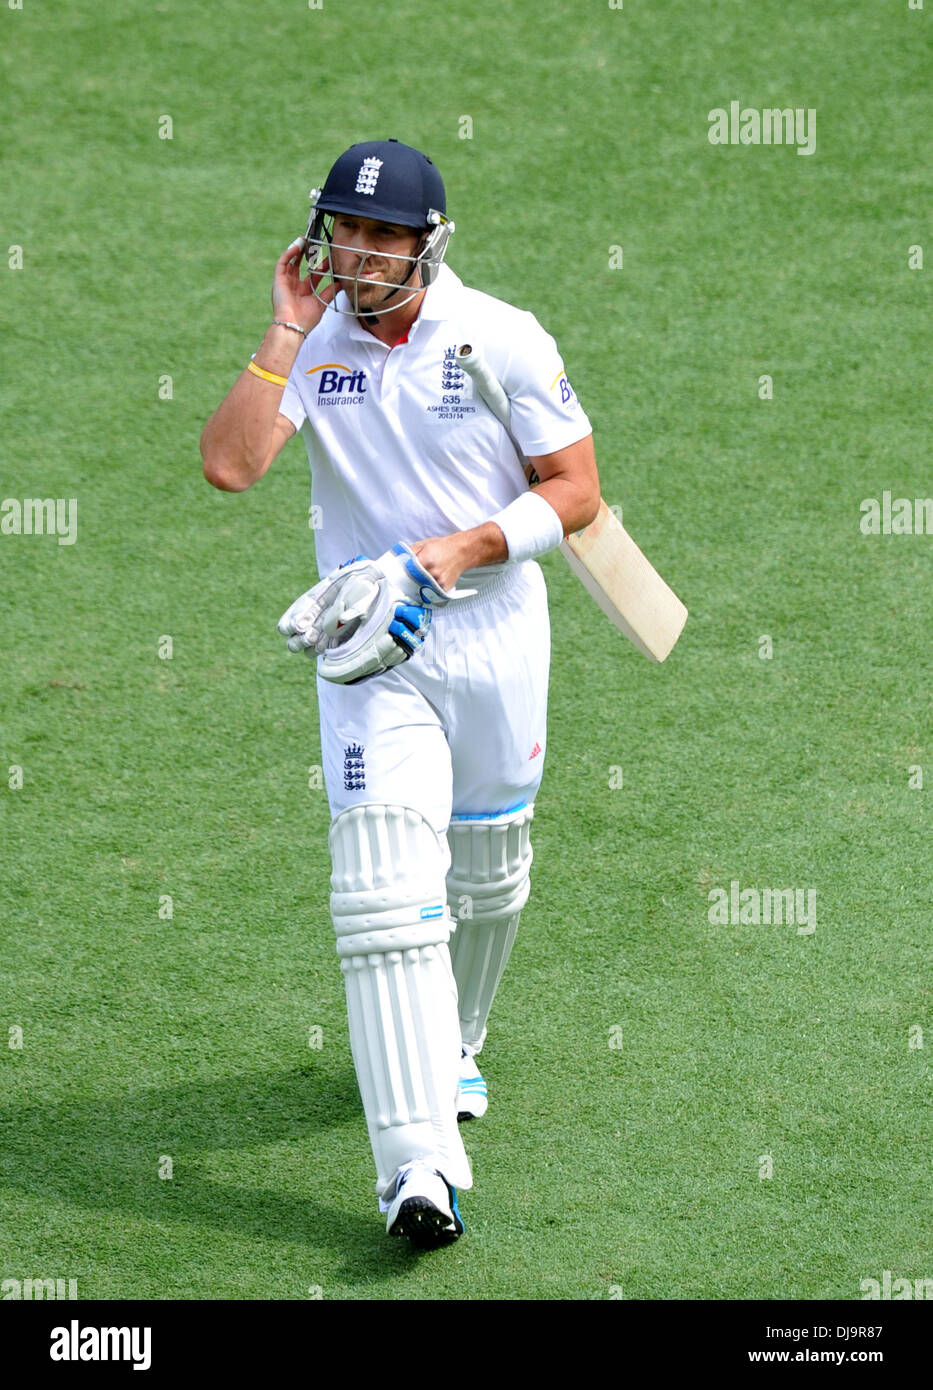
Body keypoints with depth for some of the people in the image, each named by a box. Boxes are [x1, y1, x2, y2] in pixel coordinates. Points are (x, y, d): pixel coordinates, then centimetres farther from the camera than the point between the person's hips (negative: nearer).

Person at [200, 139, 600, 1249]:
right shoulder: (313, 345, -3)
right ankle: (419, 1165, -21)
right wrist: (287, 334, -17)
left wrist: (464, 549, -17)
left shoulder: (504, 342, -7)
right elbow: (228, 463, -17)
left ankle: (449, 1045, 48)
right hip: (369, 652, -1)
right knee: (386, 889, -15)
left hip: (492, 640, 1)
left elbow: (576, 492, -4)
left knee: (487, 875, 17)